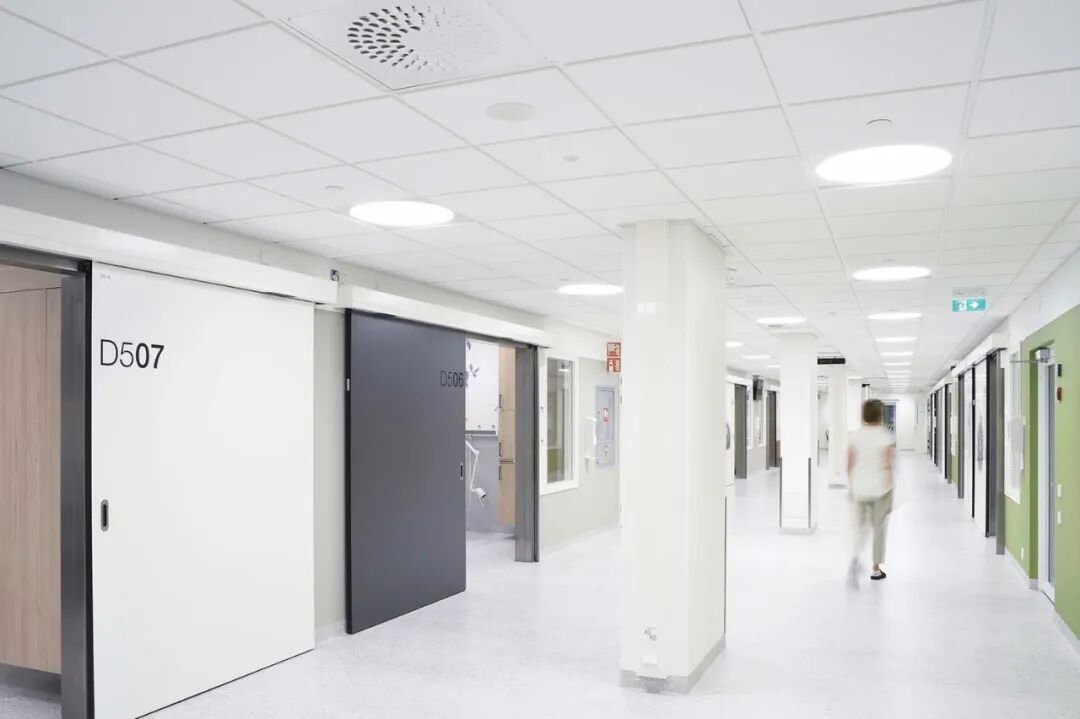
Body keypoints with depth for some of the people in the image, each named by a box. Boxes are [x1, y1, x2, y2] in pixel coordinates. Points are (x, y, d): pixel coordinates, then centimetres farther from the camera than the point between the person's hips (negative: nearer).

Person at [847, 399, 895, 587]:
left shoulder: (855, 435, 0)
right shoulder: (885, 436, -10)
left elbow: (849, 465, 2)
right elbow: (888, 466, -12)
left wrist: (851, 486, 15)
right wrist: (890, 493, -7)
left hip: (859, 489, 2)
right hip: (880, 488, -2)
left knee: (859, 527, 8)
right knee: (879, 529, 14)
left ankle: (855, 559, -19)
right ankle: (876, 569, 23)